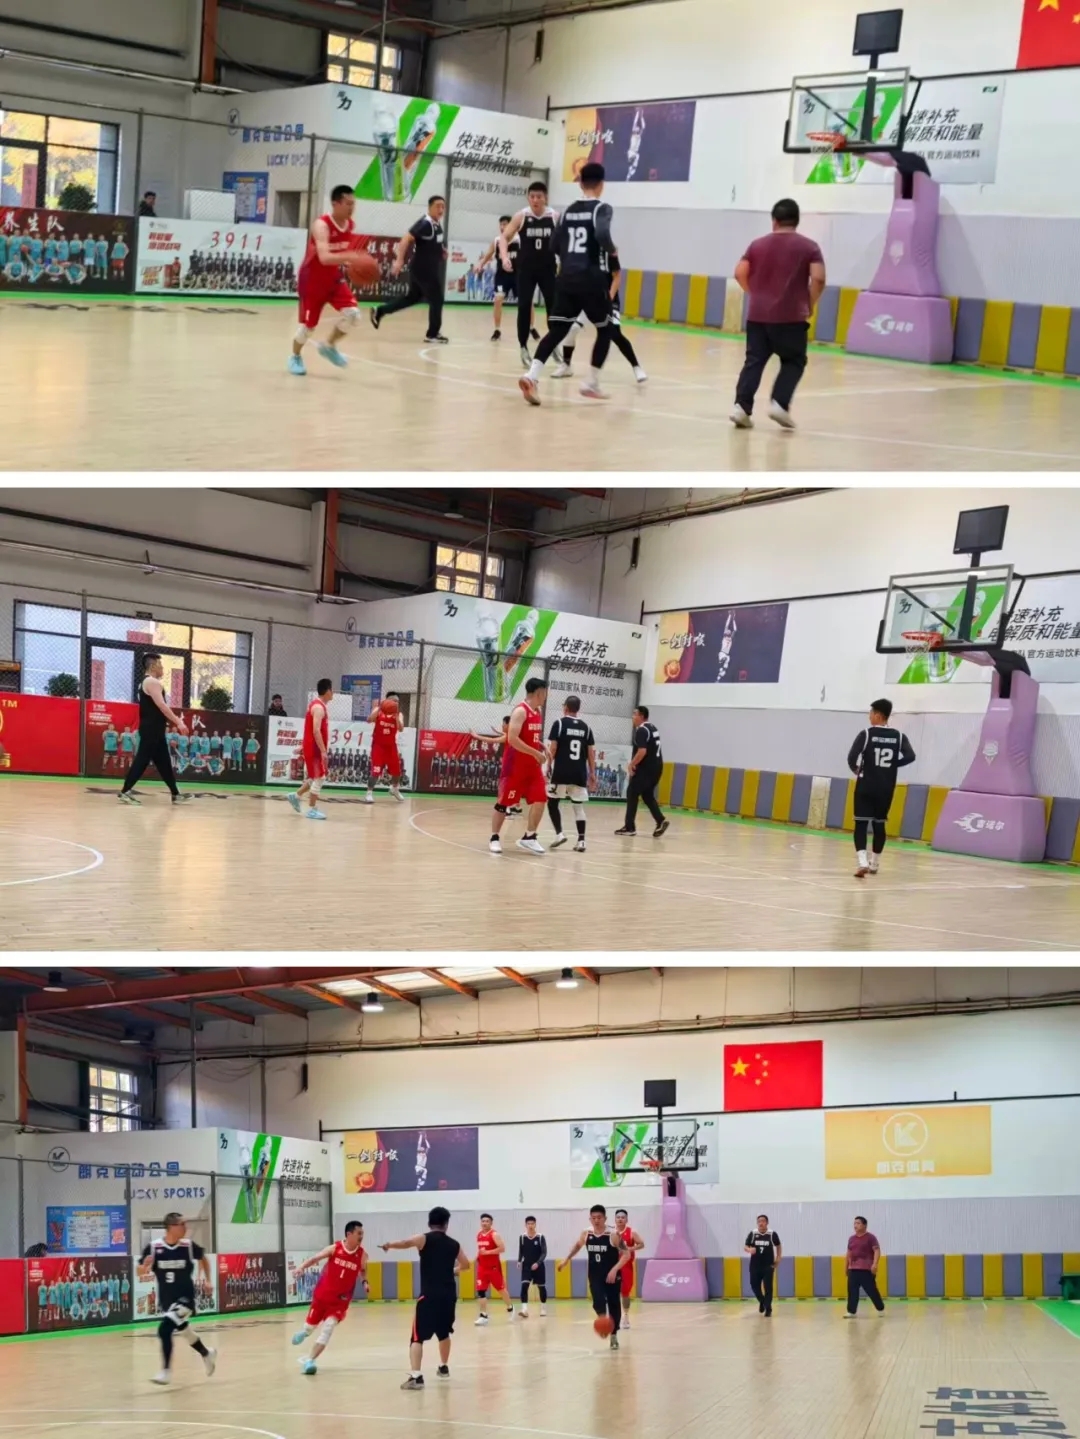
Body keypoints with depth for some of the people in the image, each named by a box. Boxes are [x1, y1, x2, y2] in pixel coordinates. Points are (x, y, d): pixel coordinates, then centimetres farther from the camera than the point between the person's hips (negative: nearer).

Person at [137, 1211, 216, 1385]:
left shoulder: (189, 1245, -9)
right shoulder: (153, 1247, -11)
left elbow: (203, 1259, 13)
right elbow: (140, 1272, -3)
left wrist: (206, 1280, 7)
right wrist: (145, 1267, -25)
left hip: (185, 1297, -3)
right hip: (166, 1299, 3)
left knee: (165, 1329, -22)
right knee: (183, 1330, 19)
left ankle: (166, 1371, -10)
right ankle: (207, 1354, 48)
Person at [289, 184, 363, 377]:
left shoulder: (351, 225, -5)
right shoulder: (322, 225, -28)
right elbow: (324, 258, -43)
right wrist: (348, 256, -55)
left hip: (334, 278, 6)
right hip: (312, 280, -6)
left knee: (352, 313, -13)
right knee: (309, 324, 0)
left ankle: (329, 346, 10)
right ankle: (295, 357, 29)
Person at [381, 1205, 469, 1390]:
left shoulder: (424, 1239, -1)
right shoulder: (454, 1244, 14)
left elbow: (406, 1243, -23)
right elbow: (465, 1264, 30)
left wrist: (389, 1245, -19)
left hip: (429, 1295, -5)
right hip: (449, 1295, 5)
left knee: (418, 1337, -7)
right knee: (444, 1333, 28)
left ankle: (416, 1377, -22)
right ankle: (443, 1367, 44)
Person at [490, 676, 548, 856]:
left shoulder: (538, 711, 12)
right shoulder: (520, 711, -17)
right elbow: (512, 739, -26)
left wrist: (542, 748, 9)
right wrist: (536, 753, -24)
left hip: (533, 765, 8)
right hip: (516, 765, -8)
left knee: (540, 800, 0)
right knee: (504, 802, 1)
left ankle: (529, 837, 9)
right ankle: (494, 838, 12)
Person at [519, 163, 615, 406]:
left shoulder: (569, 211, 14)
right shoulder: (602, 208, -4)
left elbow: (557, 245, 16)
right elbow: (602, 235, -23)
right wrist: (612, 250, -3)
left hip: (567, 278, 5)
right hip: (592, 279, -5)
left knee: (557, 330, 1)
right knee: (605, 329, 14)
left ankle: (531, 376, -21)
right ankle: (591, 383, 11)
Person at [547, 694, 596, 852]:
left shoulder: (559, 723, -3)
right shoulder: (585, 727, 9)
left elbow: (552, 749, -7)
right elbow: (591, 753, 9)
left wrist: (547, 768, 2)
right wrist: (592, 773, 14)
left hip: (561, 773, -4)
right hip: (579, 774, 4)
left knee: (552, 803, 10)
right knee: (579, 807, 8)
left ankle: (559, 833, -3)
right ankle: (581, 840, 1)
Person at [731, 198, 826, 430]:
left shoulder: (758, 244, 9)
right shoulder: (808, 246, 0)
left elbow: (740, 273, 3)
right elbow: (818, 278, -11)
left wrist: (757, 294, 15)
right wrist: (809, 305, 3)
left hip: (758, 315, 3)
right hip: (791, 317, -3)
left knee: (753, 362, 5)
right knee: (793, 362, 11)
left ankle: (742, 407, -6)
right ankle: (779, 404, -4)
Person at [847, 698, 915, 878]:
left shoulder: (866, 734, -8)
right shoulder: (899, 737, 4)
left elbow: (852, 757, -16)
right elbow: (910, 757, -8)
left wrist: (856, 769, 4)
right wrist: (892, 764, 6)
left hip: (866, 787, -4)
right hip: (886, 789, 4)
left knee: (861, 824, -3)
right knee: (879, 824, 16)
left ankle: (862, 862, -21)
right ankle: (874, 863, 25)